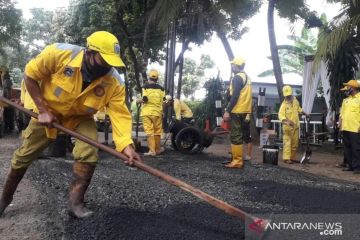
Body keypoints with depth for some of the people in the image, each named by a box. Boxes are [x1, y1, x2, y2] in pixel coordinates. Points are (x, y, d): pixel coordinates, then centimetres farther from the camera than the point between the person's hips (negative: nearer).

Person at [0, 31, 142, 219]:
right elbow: (30, 74, -19)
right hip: (48, 111, 0)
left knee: (89, 153, -23)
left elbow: (120, 115, -30)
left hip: (80, 117, 1)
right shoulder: (59, 53, -34)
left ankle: (76, 202, -4)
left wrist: (126, 145, -46)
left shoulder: (114, 82, -30)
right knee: (23, 156, 9)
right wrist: (43, 110, -22)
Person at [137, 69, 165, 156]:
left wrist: (138, 101, 8)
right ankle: (158, 149, 24)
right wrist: (162, 111, 17)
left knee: (149, 131, -2)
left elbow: (145, 99, -11)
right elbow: (163, 101, 2)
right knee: (157, 131, 13)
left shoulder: (145, 87, -2)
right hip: (157, 112, 2)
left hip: (147, 112, -2)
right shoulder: (161, 88, 5)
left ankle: (152, 150, -6)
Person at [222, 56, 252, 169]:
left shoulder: (237, 78, -12)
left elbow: (234, 96, -20)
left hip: (237, 111, -10)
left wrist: (227, 111, -20)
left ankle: (237, 161, -6)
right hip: (246, 111, 10)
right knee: (246, 135, 15)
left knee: (235, 136, -7)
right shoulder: (247, 77, 18)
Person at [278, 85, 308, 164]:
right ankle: (286, 158, -9)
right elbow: (281, 115, -28)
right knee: (287, 142, -9)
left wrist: (305, 113, 32)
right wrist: (287, 121, -43)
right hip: (287, 126, -7)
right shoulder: (284, 104, -16)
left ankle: (293, 157, 22)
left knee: (295, 143, 12)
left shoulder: (295, 100, 6)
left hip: (295, 125, 7)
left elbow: (298, 108, 26)